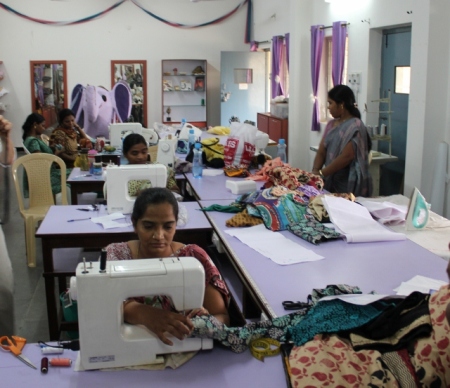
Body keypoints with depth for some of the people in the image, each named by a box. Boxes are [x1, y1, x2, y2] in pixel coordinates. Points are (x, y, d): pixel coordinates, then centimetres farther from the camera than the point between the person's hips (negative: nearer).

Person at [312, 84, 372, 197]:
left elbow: (346, 157, -19)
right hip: (331, 182, 7)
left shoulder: (355, 126, -11)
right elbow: (321, 152, 7)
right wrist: (315, 172, -10)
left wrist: (321, 173, -18)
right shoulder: (331, 125, 13)